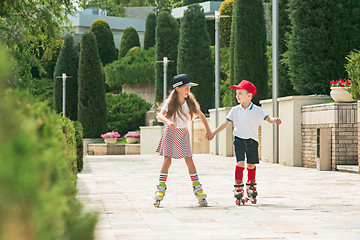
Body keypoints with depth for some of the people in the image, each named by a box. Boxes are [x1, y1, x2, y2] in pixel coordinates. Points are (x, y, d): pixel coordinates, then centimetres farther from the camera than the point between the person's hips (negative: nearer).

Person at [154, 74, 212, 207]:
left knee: (189, 160, -4)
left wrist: (208, 130, 9)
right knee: (167, 160, -7)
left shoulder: (190, 102, -5)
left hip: (183, 133, 2)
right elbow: (159, 115, -27)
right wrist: (167, 121, -48)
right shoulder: (170, 103, -14)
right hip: (171, 133, -2)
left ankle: (197, 188, 2)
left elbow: (201, 115, 9)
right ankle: (161, 188, 1)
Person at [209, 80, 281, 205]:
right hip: (239, 140, 0)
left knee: (251, 164, 7)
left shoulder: (257, 110, -4)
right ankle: (238, 186, -6)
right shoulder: (235, 110, 2)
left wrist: (274, 120, -36)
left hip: (252, 141, 0)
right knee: (240, 162, -12)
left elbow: (268, 118, -13)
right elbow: (226, 123, 7)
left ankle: (251, 186, 24)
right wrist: (213, 133, 3)